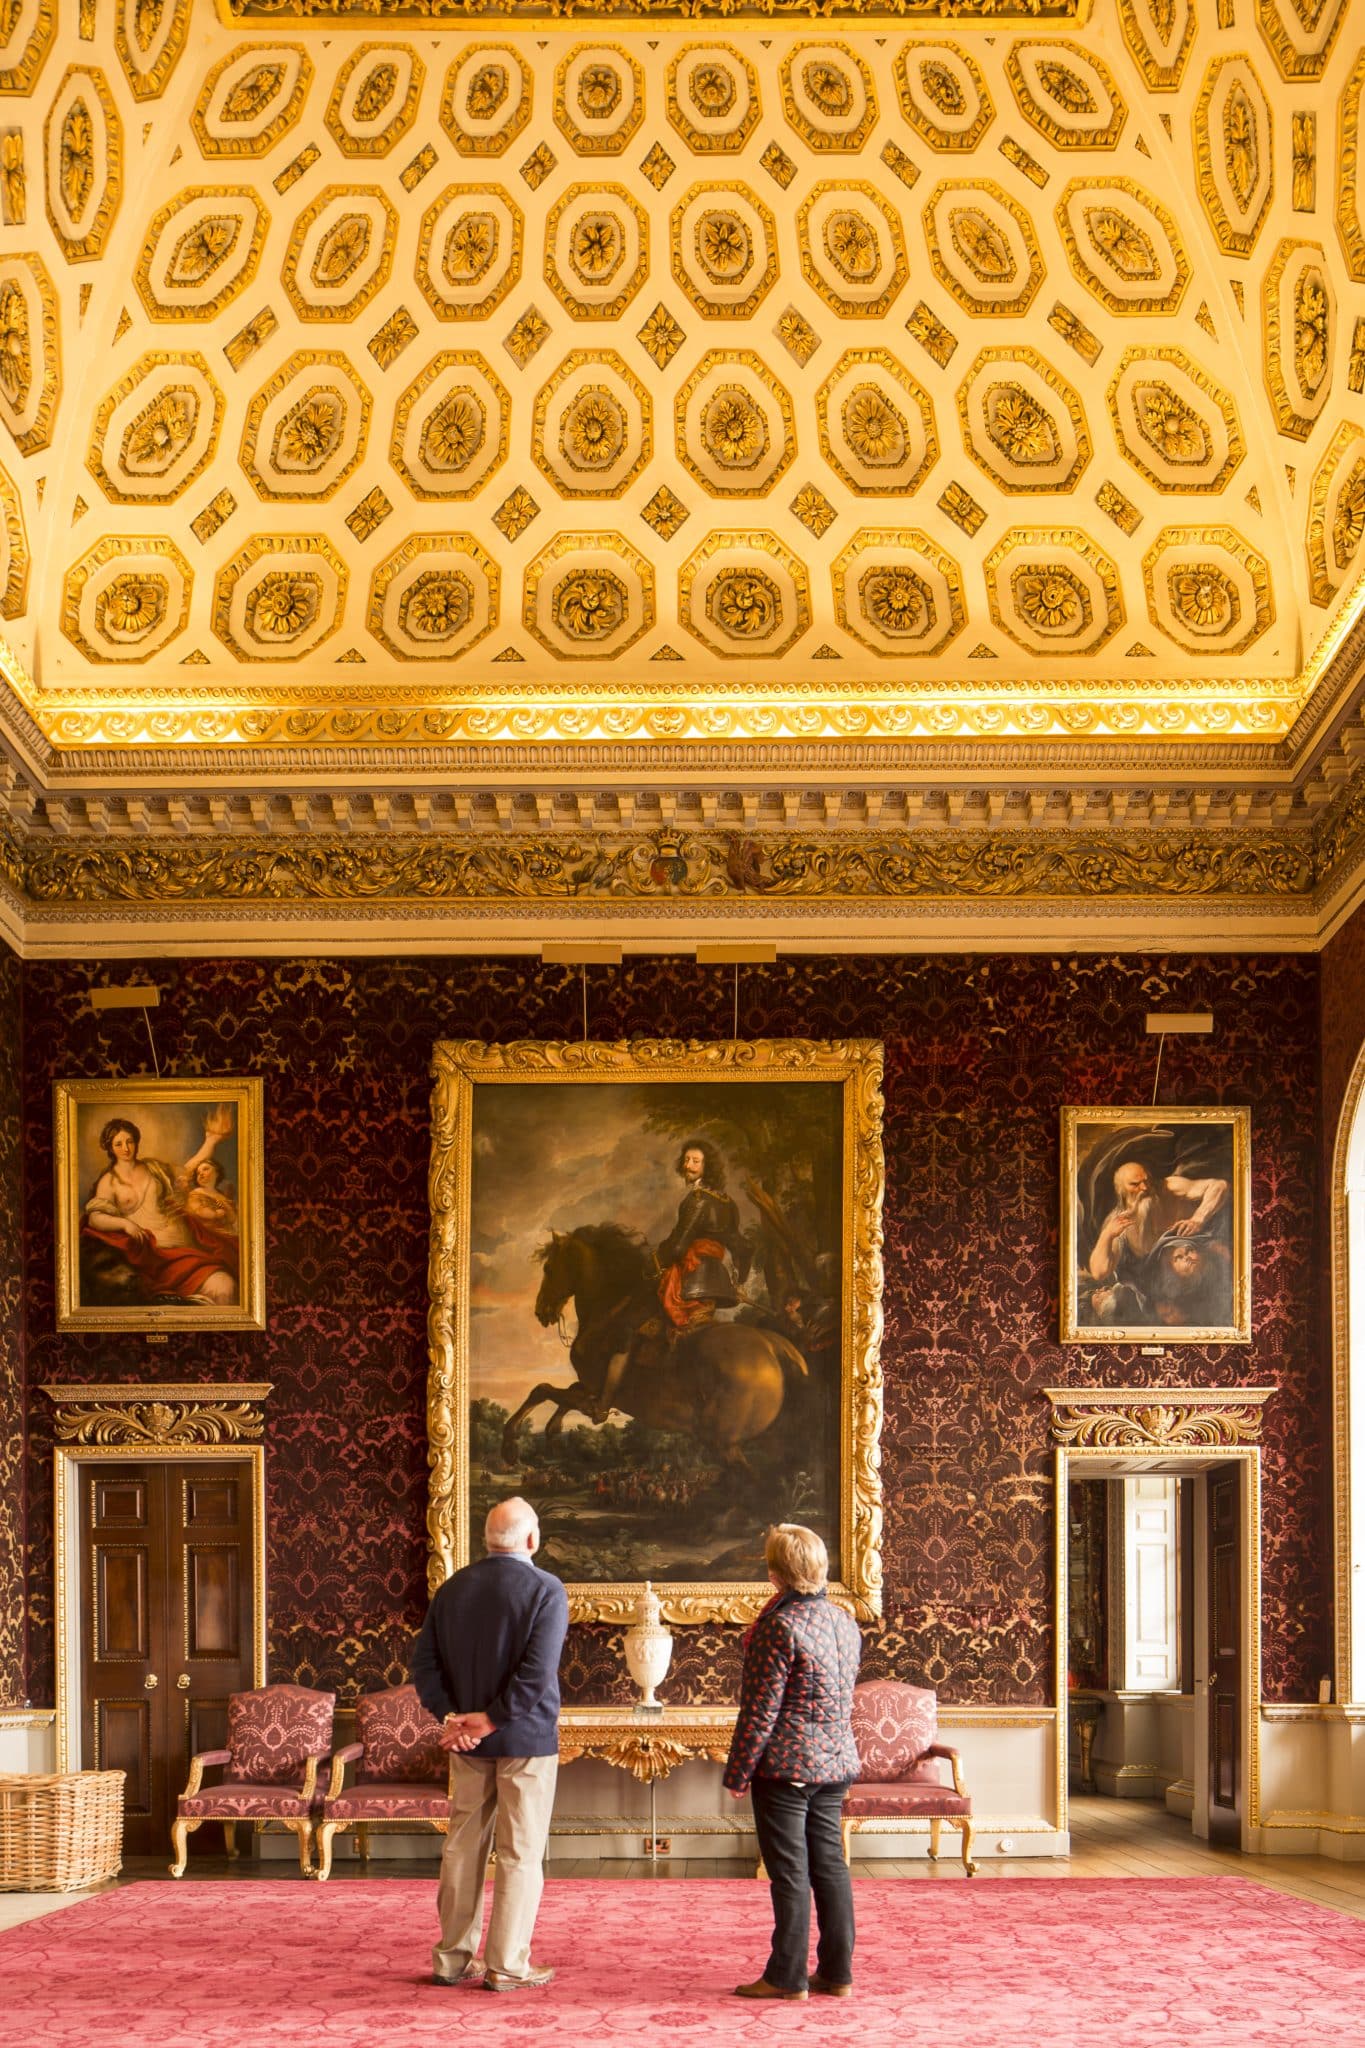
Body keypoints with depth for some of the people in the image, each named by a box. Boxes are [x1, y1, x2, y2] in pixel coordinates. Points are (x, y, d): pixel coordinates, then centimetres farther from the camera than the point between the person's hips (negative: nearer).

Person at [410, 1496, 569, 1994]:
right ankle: (507, 1965, 3)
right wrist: (491, 1720, -15)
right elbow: (537, 1673, -21)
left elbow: (424, 1661, 2)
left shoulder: (452, 1589, 5)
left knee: (463, 1847, 13)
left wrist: (450, 1718, -5)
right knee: (519, 1854, 2)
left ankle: (453, 1958, 18)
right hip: (526, 1740, -5)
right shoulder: (546, 1591, -11)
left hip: (468, 1743, 5)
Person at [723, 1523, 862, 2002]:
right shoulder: (844, 1621, 8)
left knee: (789, 1872, -1)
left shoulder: (779, 1627, -17)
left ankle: (787, 1976, 4)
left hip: (787, 1765, -7)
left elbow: (760, 1710, -16)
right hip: (836, 1763, 8)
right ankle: (837, 1972, 14)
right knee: (830, 1864, 11)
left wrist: (738, 1773, -9)